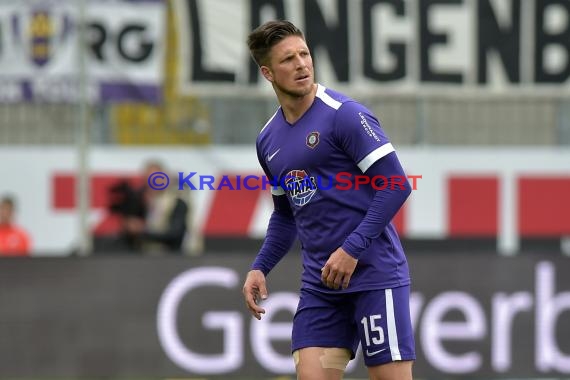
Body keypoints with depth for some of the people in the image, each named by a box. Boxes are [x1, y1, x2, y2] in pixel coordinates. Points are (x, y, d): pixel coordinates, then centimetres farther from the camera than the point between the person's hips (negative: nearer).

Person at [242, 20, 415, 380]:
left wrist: (352, 249, -19)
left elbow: (396, 185, -13)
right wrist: (260, 268, 12)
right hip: (319, 283, 6)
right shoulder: (269, 140, 13)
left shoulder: (345, 114, -9)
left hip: (375, 273, -6)